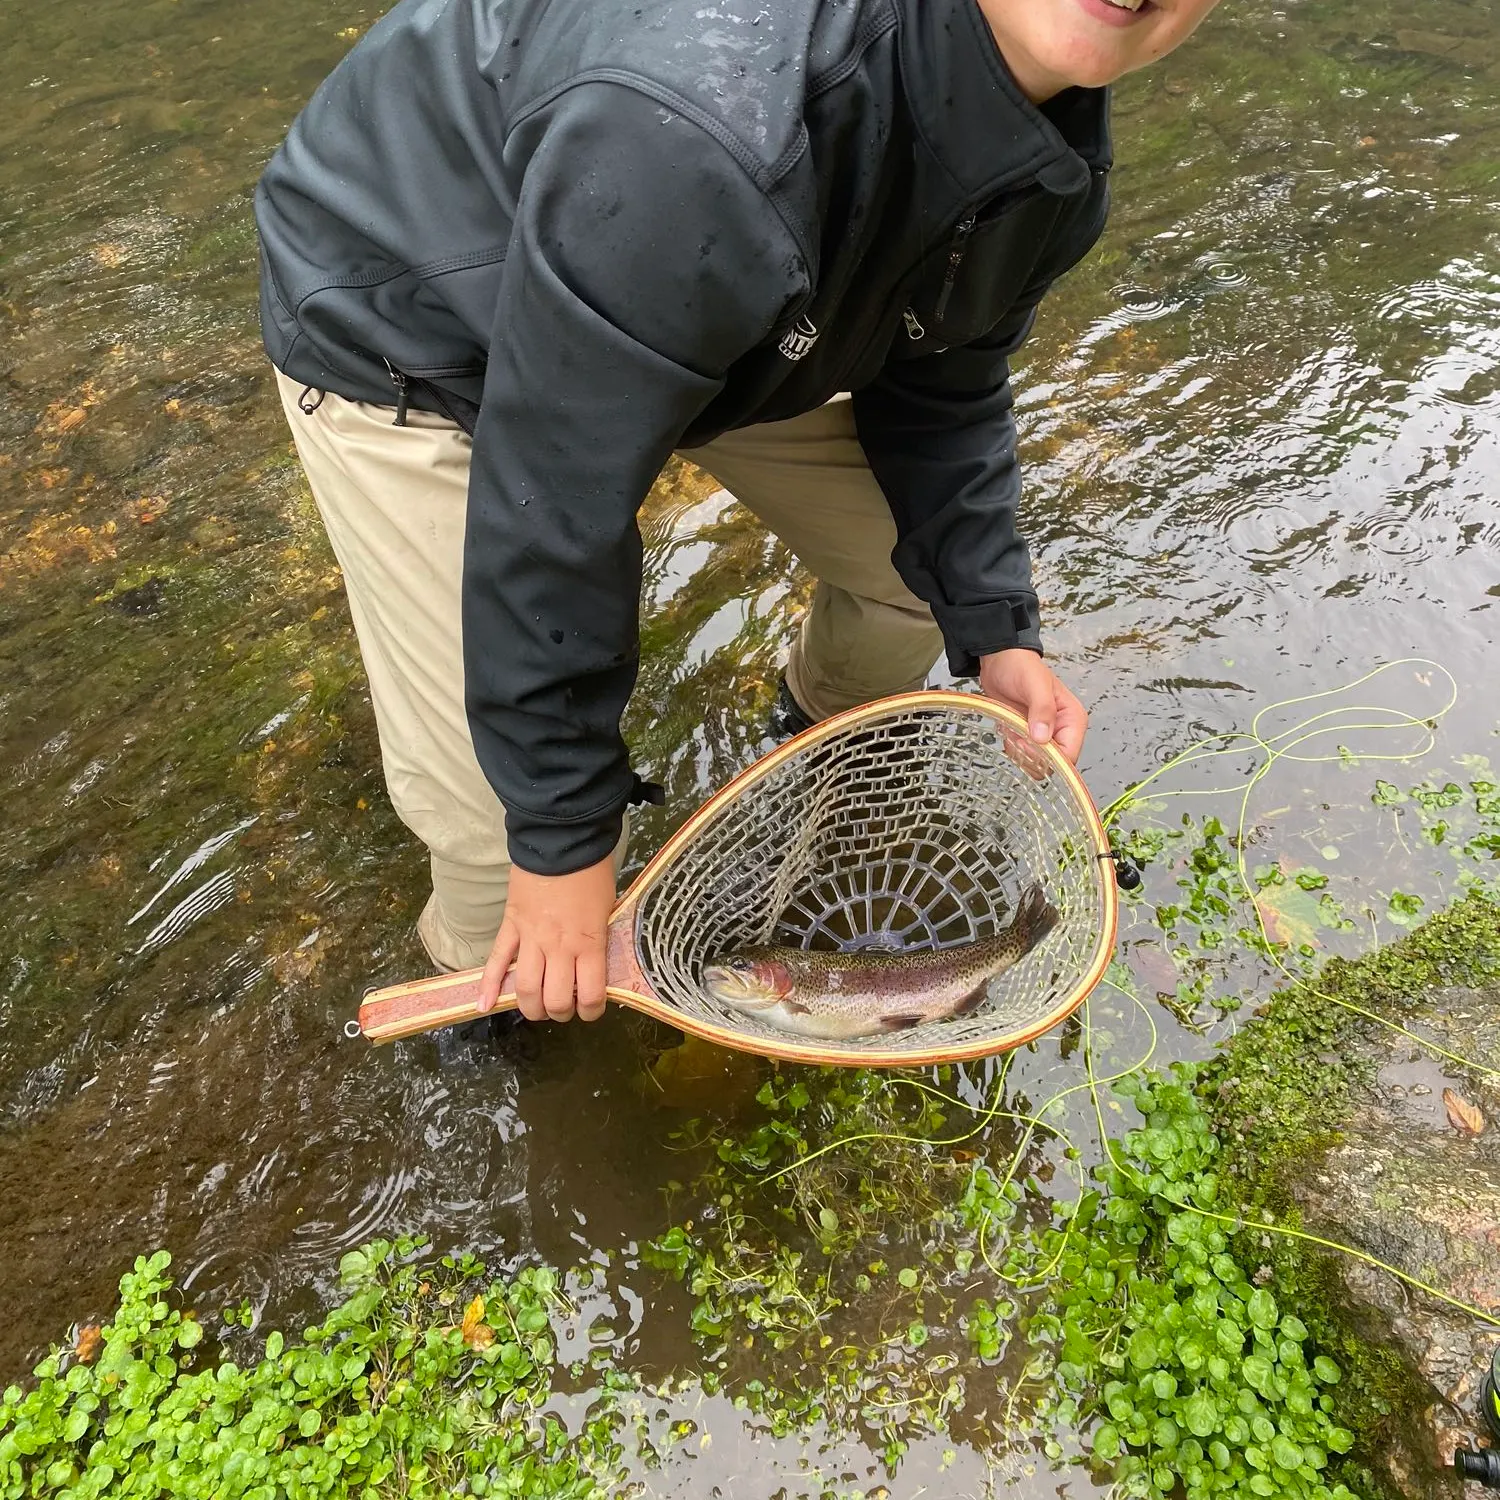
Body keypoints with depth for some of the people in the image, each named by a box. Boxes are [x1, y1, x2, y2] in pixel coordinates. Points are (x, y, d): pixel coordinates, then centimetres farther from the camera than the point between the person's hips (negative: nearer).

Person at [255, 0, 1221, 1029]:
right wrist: (561, 839, -24)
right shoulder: (701, 131, -44)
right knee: (500, 812, -12)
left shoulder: (1054, 166, -15)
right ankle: (486, 969, 27)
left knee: (927, 556, 4)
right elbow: (551, 514, -36)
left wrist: (998, 631, -9)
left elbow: (941, 394, 0)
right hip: (406, 334, -6)